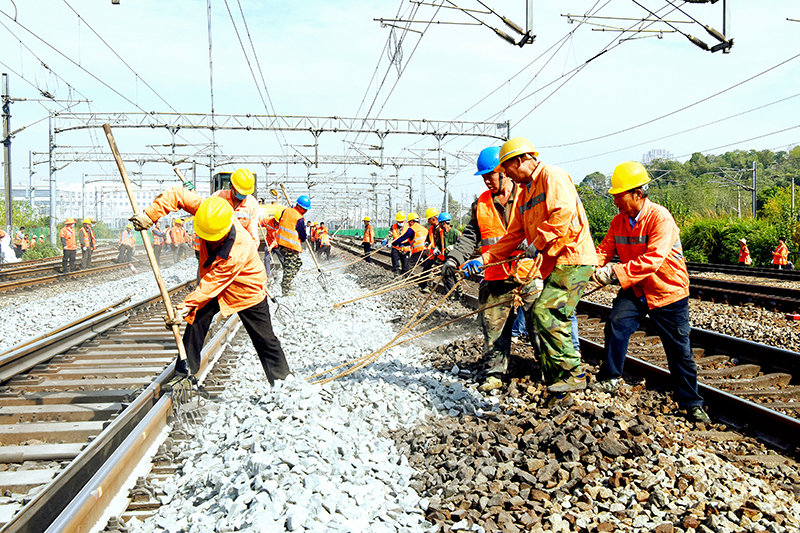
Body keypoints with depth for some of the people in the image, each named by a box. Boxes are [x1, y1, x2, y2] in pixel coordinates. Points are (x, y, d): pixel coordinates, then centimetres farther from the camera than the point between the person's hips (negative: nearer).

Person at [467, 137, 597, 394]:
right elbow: (513, 236, 23)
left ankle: (572, 374, -7)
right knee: (535, 317, 6)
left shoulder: (552, 175, -6)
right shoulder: (524, 195, 22)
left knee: (544, 313, -17)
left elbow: (563, 213, -21)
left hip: (573, 258, -9)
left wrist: (538, 243, -16)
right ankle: (556, 380, 14)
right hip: (552, 265, 9)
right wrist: (484, 259, 16)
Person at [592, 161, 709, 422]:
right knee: (616, 323, -19)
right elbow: (605, 249, -1)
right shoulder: (619, 221, -1)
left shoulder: (661, 219, -23)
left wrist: (616, 272, -36)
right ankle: (610, 378, -2)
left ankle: (691, 403, 18)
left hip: (668, 291, -5)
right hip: (635, 290, 5)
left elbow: (652, 259, -32)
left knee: (679, 350, 3)